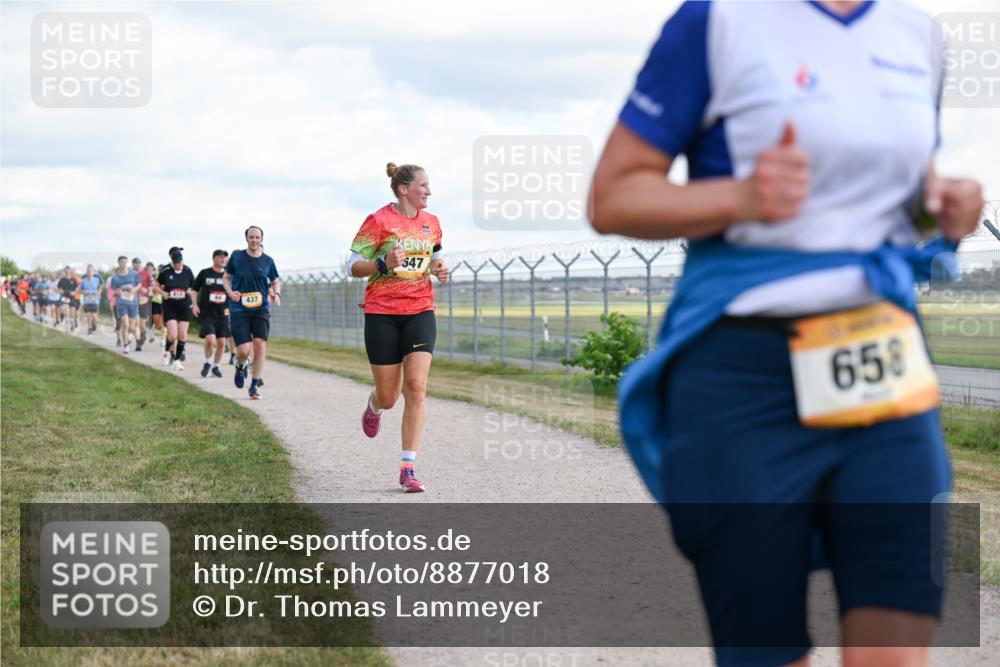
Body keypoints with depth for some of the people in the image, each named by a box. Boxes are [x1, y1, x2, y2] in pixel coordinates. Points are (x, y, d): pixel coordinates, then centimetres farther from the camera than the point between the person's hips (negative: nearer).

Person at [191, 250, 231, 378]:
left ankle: (216, 366, 23)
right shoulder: (204, 273, 0)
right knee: (210, 339, -17)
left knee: (222, 342, 3)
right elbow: (194, 289, 9)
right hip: (206, 313, -3)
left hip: (223, 314, 3)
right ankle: (207, 362, 8)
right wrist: (195, 304, -3)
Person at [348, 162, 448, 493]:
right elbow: (353, 266, -6)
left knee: (416, 387, -13)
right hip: (382, 313, -3)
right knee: (388, 396, 4)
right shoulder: (378, 221, -7)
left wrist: (438, 269, 4)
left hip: (420, 311, 3)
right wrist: (383, 264, -23)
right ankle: (373, 406, 45)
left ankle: (408, 468, -10)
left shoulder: (431, 222, 9)